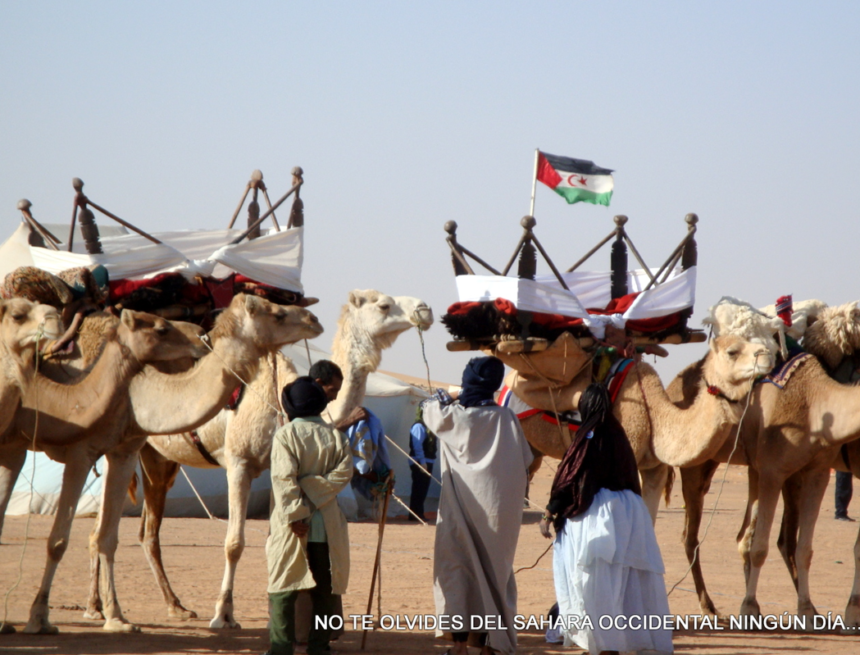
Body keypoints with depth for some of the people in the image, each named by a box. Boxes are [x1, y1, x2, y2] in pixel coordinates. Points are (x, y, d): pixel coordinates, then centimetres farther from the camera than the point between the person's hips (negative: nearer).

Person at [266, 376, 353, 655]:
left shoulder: (285, 435, -6)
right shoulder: (335, 436, 4)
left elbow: (284, 478, -15)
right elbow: (343, 472, -6)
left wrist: (294, 514, -16)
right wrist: (316, 492, -7)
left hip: (293, 526, -3)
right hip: (327, 524, 3)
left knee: (283, 589, 1)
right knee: (324, 588, 9)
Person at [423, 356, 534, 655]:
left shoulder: (453, 416, -7)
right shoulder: (506, 418, -3)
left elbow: (431, 414, 14)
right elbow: (525, 461, 4)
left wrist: (440, 400, 34)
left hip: (463, 505, -2)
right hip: (500, 506, 2)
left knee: (458, 569, 4)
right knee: (494, 570, 10)